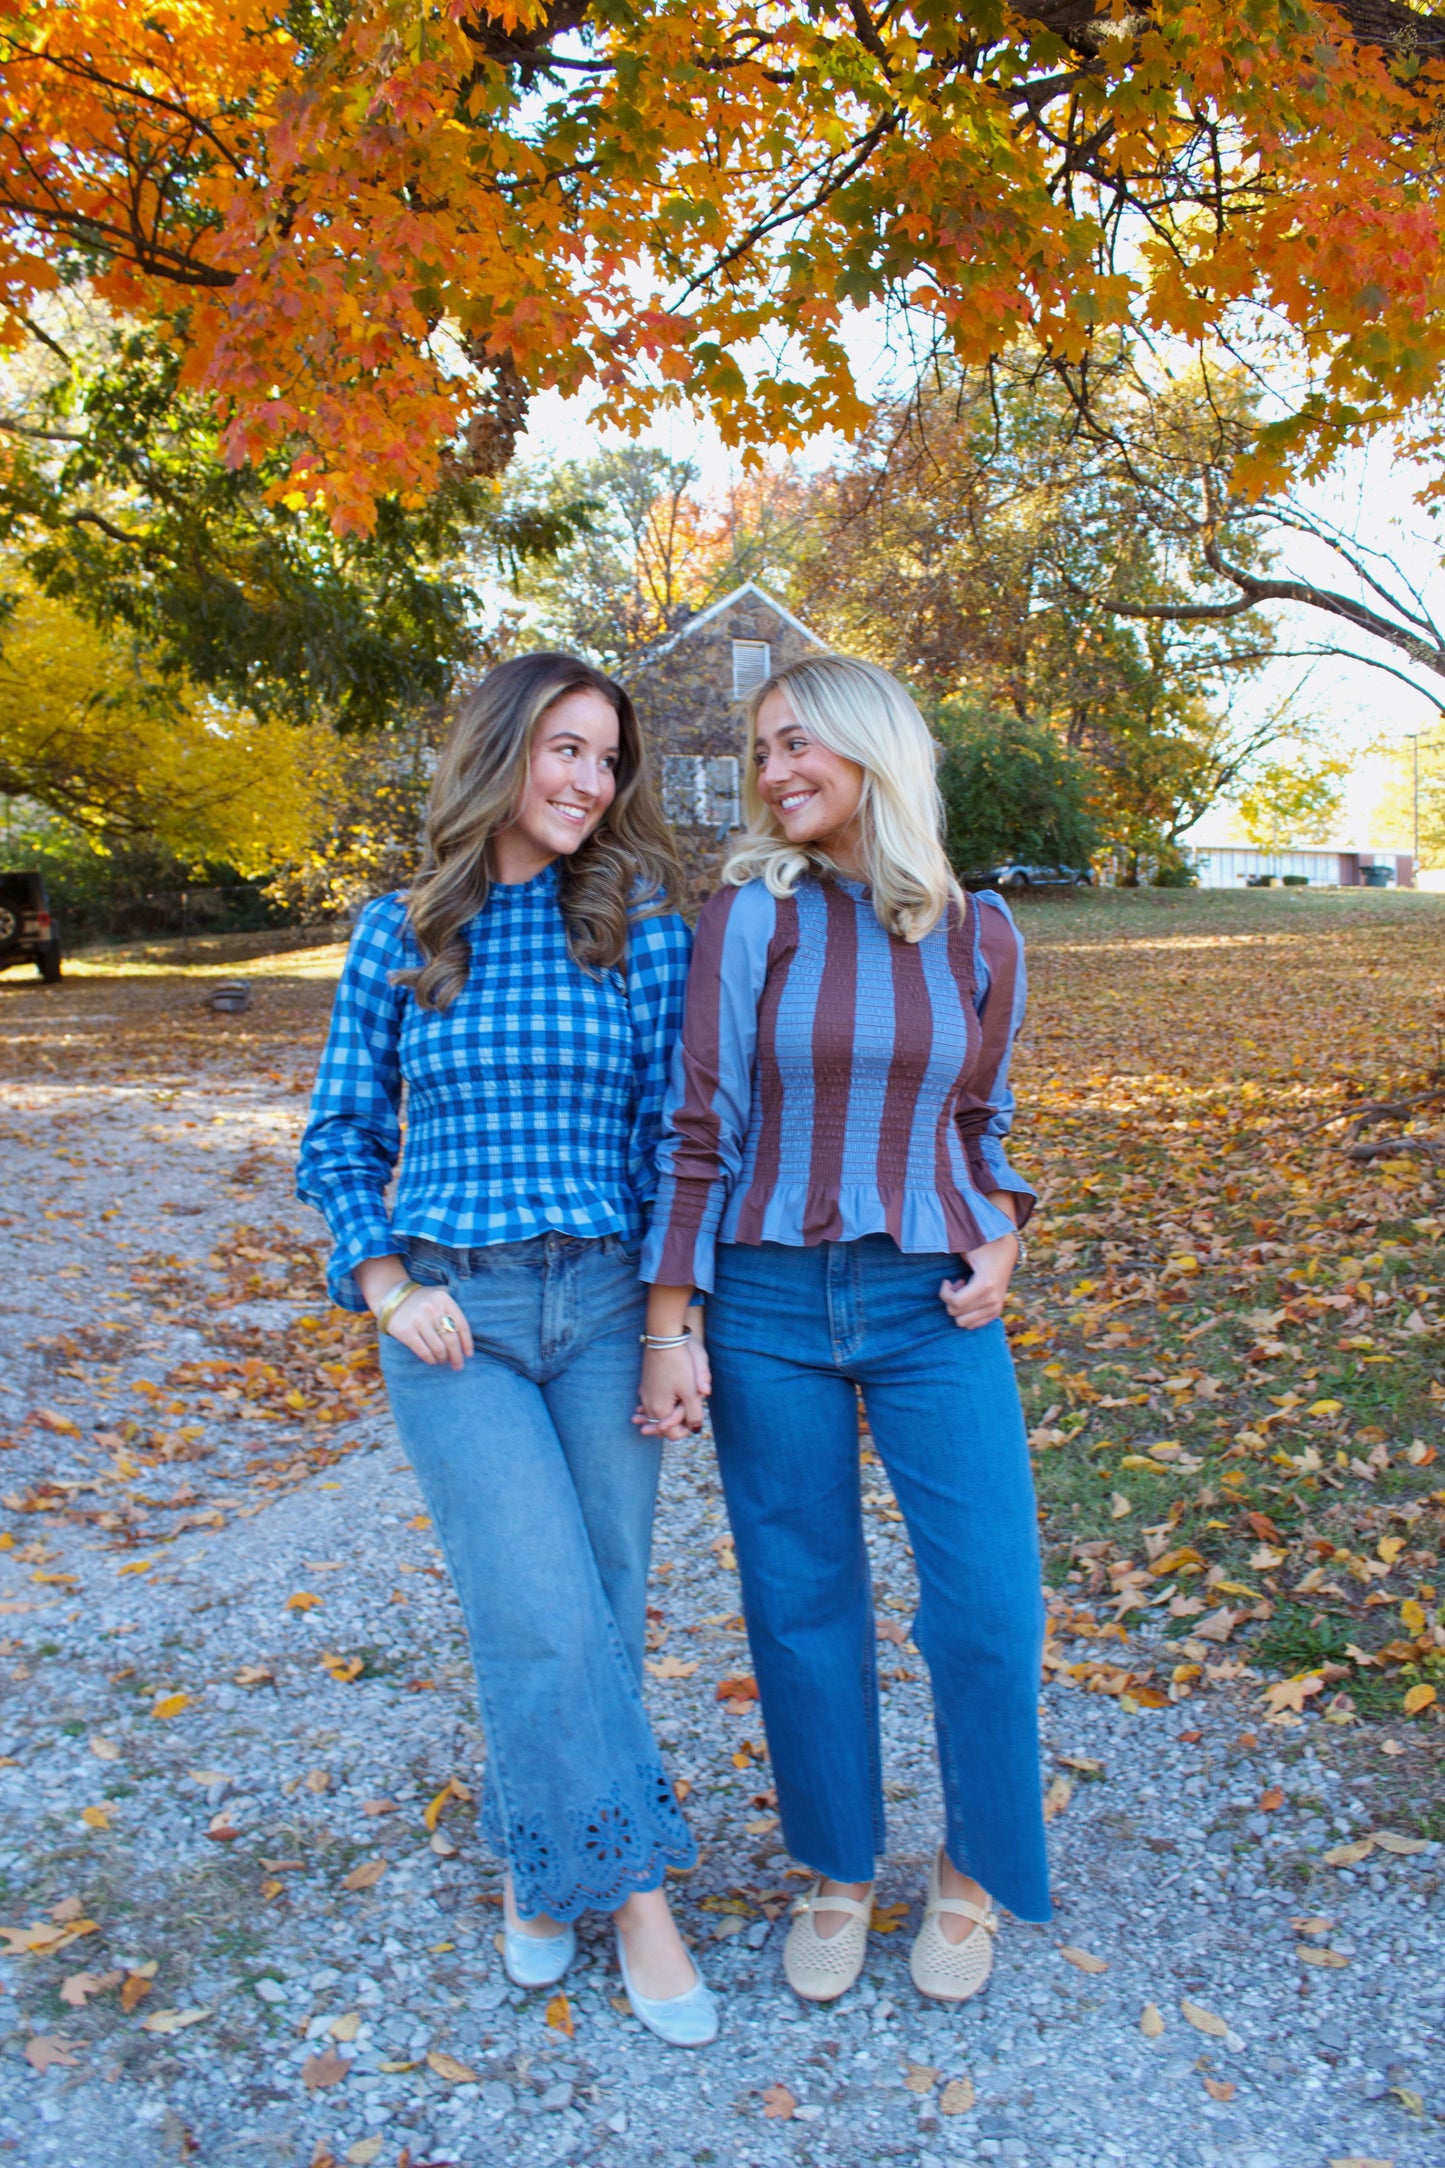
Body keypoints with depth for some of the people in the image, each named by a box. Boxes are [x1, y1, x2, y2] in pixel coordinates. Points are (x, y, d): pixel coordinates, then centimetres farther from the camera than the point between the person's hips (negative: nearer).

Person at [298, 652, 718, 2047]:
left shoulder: (642, 931, 1)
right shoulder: (398, 936, 3)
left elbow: (670, 1131, 3)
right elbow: (340, 1136, 7)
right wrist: (387, 1285, -5)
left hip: (602, 1304, 1)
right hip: (451, 1320, -1)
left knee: (593, 1613, 8)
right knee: (545, 1614, -7)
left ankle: (541, 1857, 33)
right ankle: (634, 1891, 14)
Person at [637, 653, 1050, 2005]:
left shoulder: (978, 933, 3)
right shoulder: (751, 915, -5)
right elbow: (701, 1129, -6)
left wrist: (1002, 1237, -4)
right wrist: (668, 1330, -8)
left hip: (934, 1305, 1)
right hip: (772, 1304, -1)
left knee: (988, 1612, 3)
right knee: (803, 1606, 11)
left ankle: (972, 1868, 31)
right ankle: (836, 1871, 35)